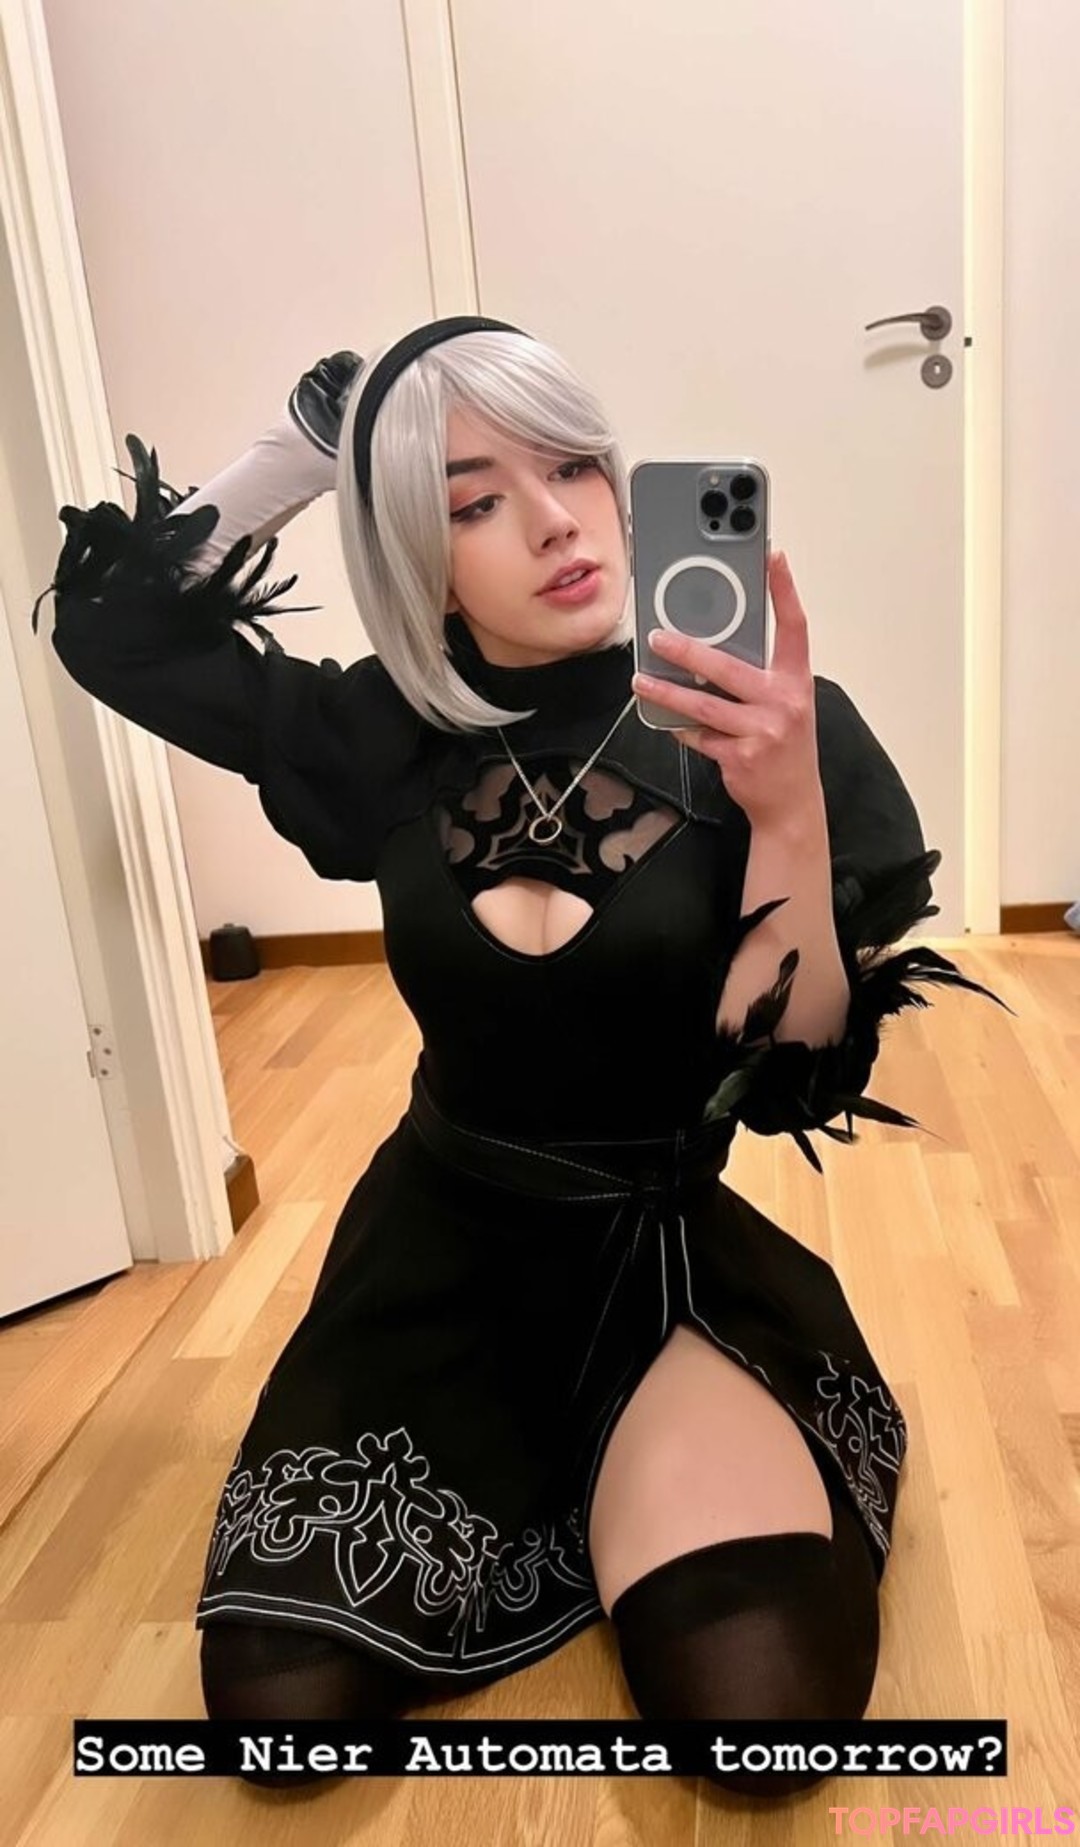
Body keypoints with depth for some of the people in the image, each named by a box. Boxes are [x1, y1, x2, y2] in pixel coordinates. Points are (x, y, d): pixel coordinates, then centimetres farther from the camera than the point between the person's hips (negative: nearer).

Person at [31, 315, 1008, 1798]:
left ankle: (625, 1491, 13)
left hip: (668, 1249, -1)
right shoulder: (384, 736, -5)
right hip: (441, 1243, 2)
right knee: (278, 1704, -7)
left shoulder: (758, 728, -13)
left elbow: (792, 1078, -15)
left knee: (760, 1704, -20)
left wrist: (789, 808, -31)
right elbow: (108, 623, 2)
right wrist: (309, 439, -6)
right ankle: (544, 1491, 19)